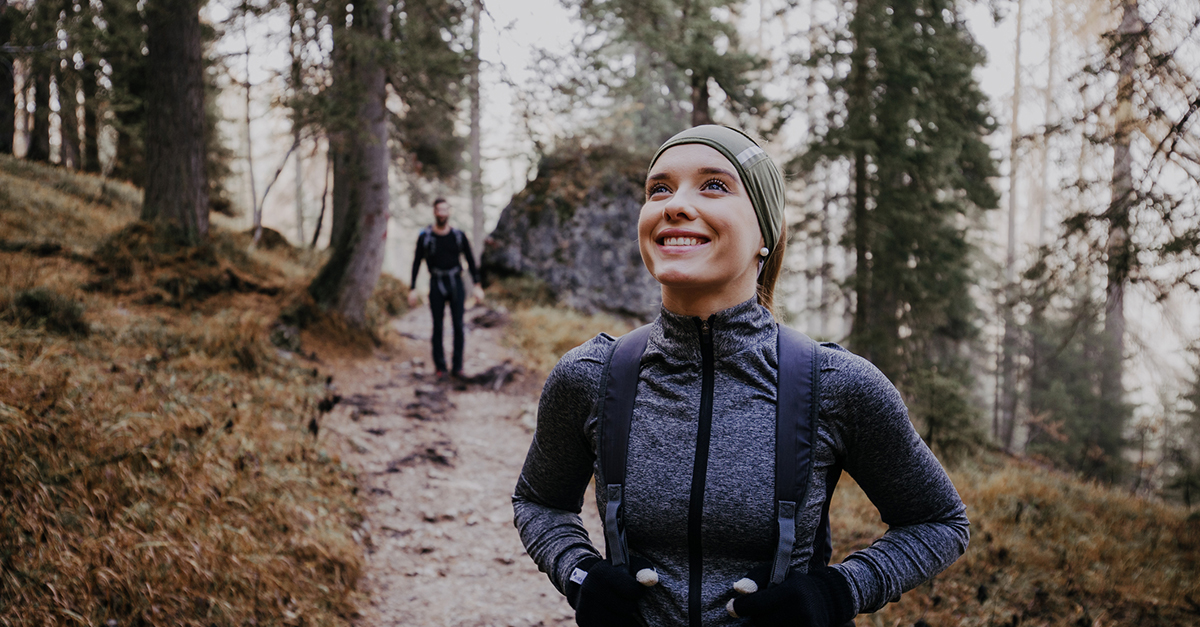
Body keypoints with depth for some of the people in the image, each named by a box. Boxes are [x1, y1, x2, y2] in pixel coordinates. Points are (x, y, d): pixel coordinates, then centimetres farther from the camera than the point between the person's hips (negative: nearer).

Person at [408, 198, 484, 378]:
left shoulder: (459, 235, 1)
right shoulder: (425, 236, -3)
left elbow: (470, 260, 8)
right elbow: (417, 263, 2)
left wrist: (477, 285, 4)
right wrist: (413, 289, -2)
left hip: (456, 283, 1)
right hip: (436, 284, -1)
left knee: (458, 326, -1)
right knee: (438, 326, 0)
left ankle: (457, 367, 5)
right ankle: (440, 367, 7)